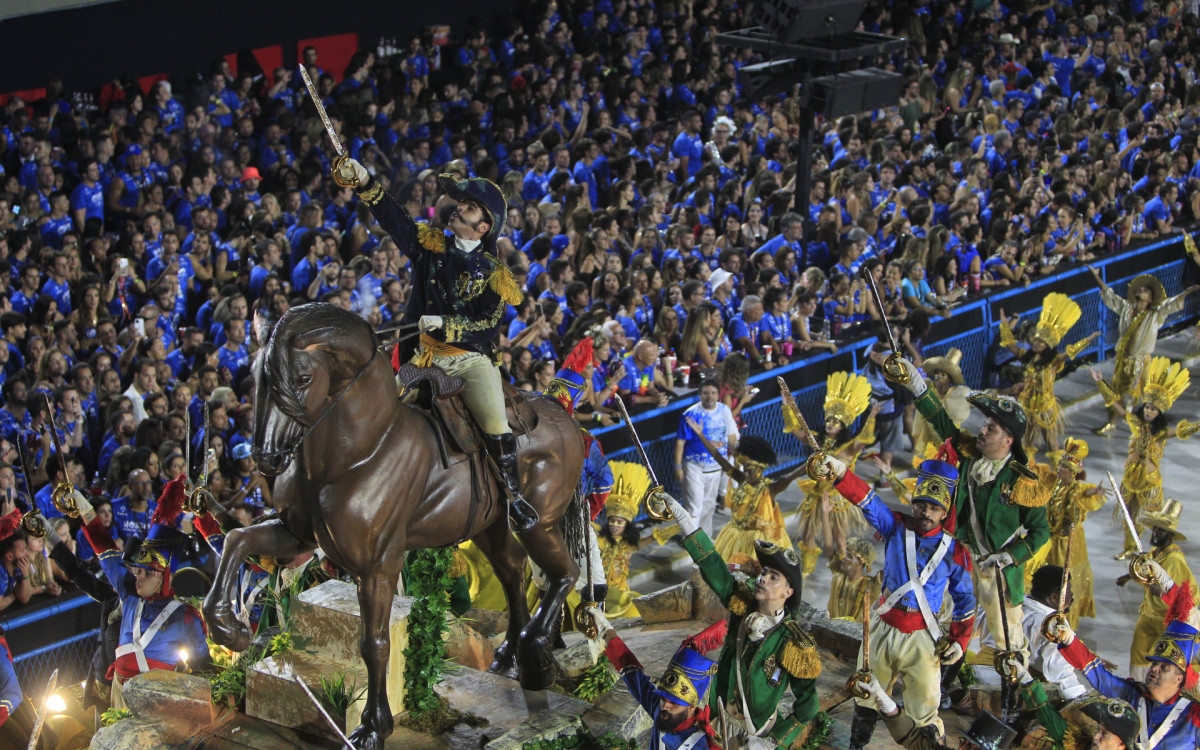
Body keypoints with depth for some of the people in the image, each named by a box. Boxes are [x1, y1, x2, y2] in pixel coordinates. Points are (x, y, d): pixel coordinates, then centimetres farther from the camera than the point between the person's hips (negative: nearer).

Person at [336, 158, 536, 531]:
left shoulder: (492, 273, 1)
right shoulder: (431, 245, 9)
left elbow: (487, 327, -8)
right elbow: (393, 218, -3)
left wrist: (445, 325, -22)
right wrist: (364, 183, -18)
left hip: (472, 360, -3)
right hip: (426, 356, 3)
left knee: (494, 423, -21)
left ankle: (514, 492, -6)